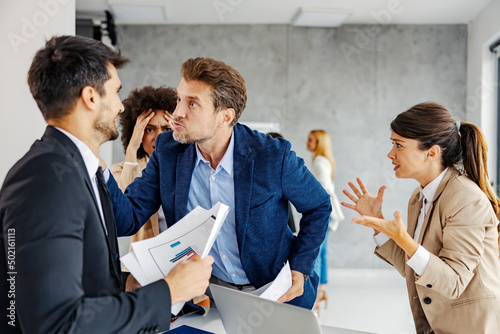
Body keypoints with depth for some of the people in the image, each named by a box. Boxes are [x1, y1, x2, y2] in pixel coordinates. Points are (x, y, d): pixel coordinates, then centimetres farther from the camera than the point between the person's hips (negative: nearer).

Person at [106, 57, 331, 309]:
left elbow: (319, 207, -2)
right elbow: (130, 216, -9)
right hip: (205, 292, 2)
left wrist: (300, 269, -9)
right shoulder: (168, 151, -7)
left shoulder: (273, 156, -17)